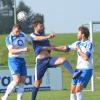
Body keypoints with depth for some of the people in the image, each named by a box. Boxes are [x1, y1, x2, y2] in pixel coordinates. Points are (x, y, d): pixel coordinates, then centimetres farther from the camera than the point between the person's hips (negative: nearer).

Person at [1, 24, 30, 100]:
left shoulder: (23, 35, 6)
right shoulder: (9, 38, -11)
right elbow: (12, 51, -21)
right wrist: (22, 50, -33)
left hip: (22, 60, 6)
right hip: (13, 60, -6)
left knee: (22, 81, 0)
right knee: (16, 80, -18)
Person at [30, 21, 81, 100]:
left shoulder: (44, 35, 20)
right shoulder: (32, 35, 0)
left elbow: (50, 46, 26)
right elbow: (38, 38, -25)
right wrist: (48, 37, -45)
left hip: (49, 59, 4)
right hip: (40, 61, -4)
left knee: (63, 59, -23)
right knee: (38, 81, 1)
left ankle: (73, 74, -42)